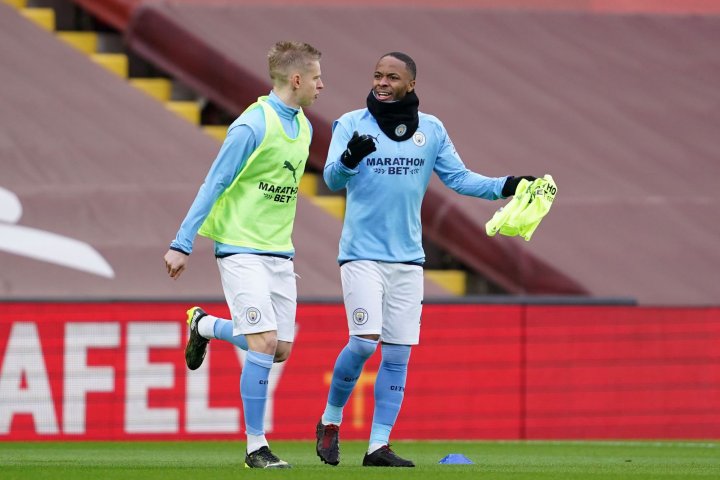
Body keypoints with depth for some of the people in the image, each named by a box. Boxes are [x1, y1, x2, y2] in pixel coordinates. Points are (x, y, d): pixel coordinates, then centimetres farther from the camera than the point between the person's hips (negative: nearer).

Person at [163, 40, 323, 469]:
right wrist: (182, 244, -12)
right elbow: (213, 185, -12)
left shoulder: (303, 127, 10)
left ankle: (205, 326, 32)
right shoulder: (253, 126, -14)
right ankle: (256, 447, -7)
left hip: (280, 251, 8)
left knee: (281, 349, 4)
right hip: (242, 248, -8)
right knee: (263, 342, -15)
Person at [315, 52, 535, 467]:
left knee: (398, 355, 2)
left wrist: (504, 187, -5)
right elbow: (333, 179, -13)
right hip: (362, 255, -4)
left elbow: (459, 177, 9)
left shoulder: (431, 129, 7)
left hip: (408, 258, 4)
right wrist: (348, 159, -35)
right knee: (364, 343, -15)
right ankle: (330, 420, 7)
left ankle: (378, 445, 7)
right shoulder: (352, 124, -3)